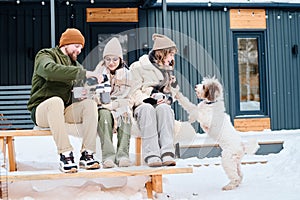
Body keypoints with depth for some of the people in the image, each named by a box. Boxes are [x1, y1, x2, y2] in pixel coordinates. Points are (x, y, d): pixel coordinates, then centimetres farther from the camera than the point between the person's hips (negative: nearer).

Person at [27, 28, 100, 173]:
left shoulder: (75, 65, 21)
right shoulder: (45, 55, 0)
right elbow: (50, 70, -26)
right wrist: (83, 73, -32)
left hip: (65, 110, 6)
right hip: (42, 110, -6)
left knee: (90, 103, -19)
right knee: (56, 101, -38)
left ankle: (87, 154, -25)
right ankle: (65, 154, -38)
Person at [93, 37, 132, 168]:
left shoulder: (126, 74, 9)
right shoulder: (99, 71, 7)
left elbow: (126, 98, 0)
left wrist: (113, 106, -20)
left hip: (120, 109, 1)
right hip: (102, 107, -1)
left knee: (126, 115, -33)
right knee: (104, 114, -35)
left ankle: (122, 154, -39)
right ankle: (108, 155, -42)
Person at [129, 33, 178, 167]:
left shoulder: (168, 70, 22)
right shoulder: (138, 67, 4)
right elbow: (134, 93, -4)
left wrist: (165, 98, -4)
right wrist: (152, 97, -19)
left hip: (161, 105, 3)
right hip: (142, 106, -3)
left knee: (164, 108, -34)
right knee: (147, 109, -39)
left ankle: (167, 153, -46)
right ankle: (151, 155, -47)